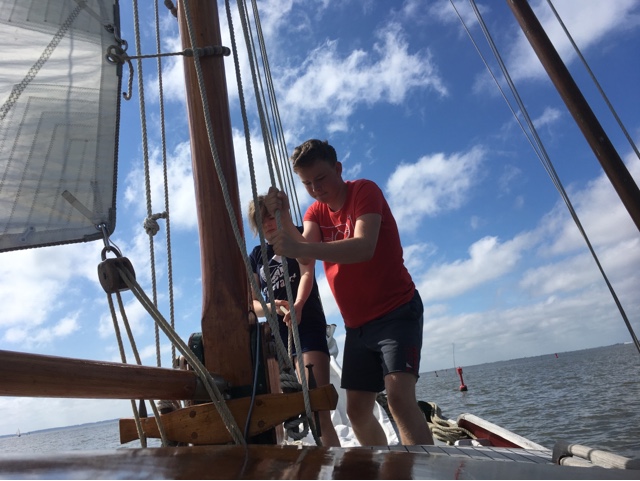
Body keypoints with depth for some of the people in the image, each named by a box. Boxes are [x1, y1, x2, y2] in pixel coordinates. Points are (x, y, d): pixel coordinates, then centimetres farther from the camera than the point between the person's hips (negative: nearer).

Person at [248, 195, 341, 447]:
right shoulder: (255, 256, 15)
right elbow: (250, 304, 8)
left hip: (307, 325, -4)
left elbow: (307, 273, -10)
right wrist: (271, 307, -16)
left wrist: (297, 306, -30)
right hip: (276, 332, 5)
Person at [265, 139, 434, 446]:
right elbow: (307, 258, -13)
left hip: (397, 312, -6)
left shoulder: (365, 191, -11)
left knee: (399, 395, -25)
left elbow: (364, 248, -31)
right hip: (357, 324, 7)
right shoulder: (315, 212, 7)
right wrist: (284, 218, -29)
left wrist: (300, 247, -43)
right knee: (357, 410, 10)